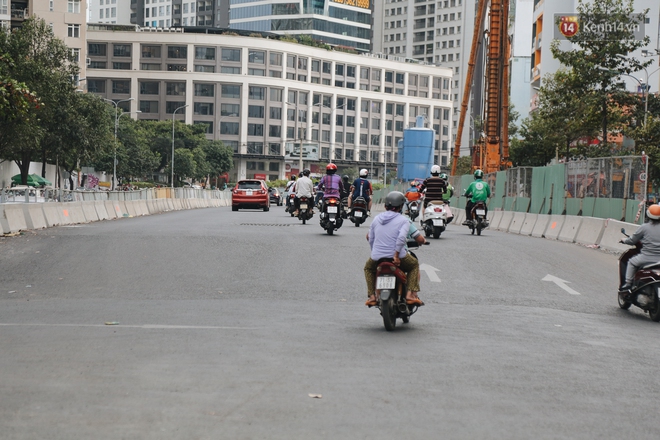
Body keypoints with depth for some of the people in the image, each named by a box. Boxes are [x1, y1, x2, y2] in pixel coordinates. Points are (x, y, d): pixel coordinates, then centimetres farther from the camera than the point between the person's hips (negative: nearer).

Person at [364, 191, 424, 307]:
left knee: (368, 268, 35)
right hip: (398, 257, -3)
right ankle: (410, 294, 10)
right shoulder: (403, 220, -2)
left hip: (377, 257, 3)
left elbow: (370, 239, 13)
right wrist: (396, 255, -16)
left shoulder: (376, 219, 11)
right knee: (414, 265, 27)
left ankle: (372, 296, 19)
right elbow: (401, 237, -20)